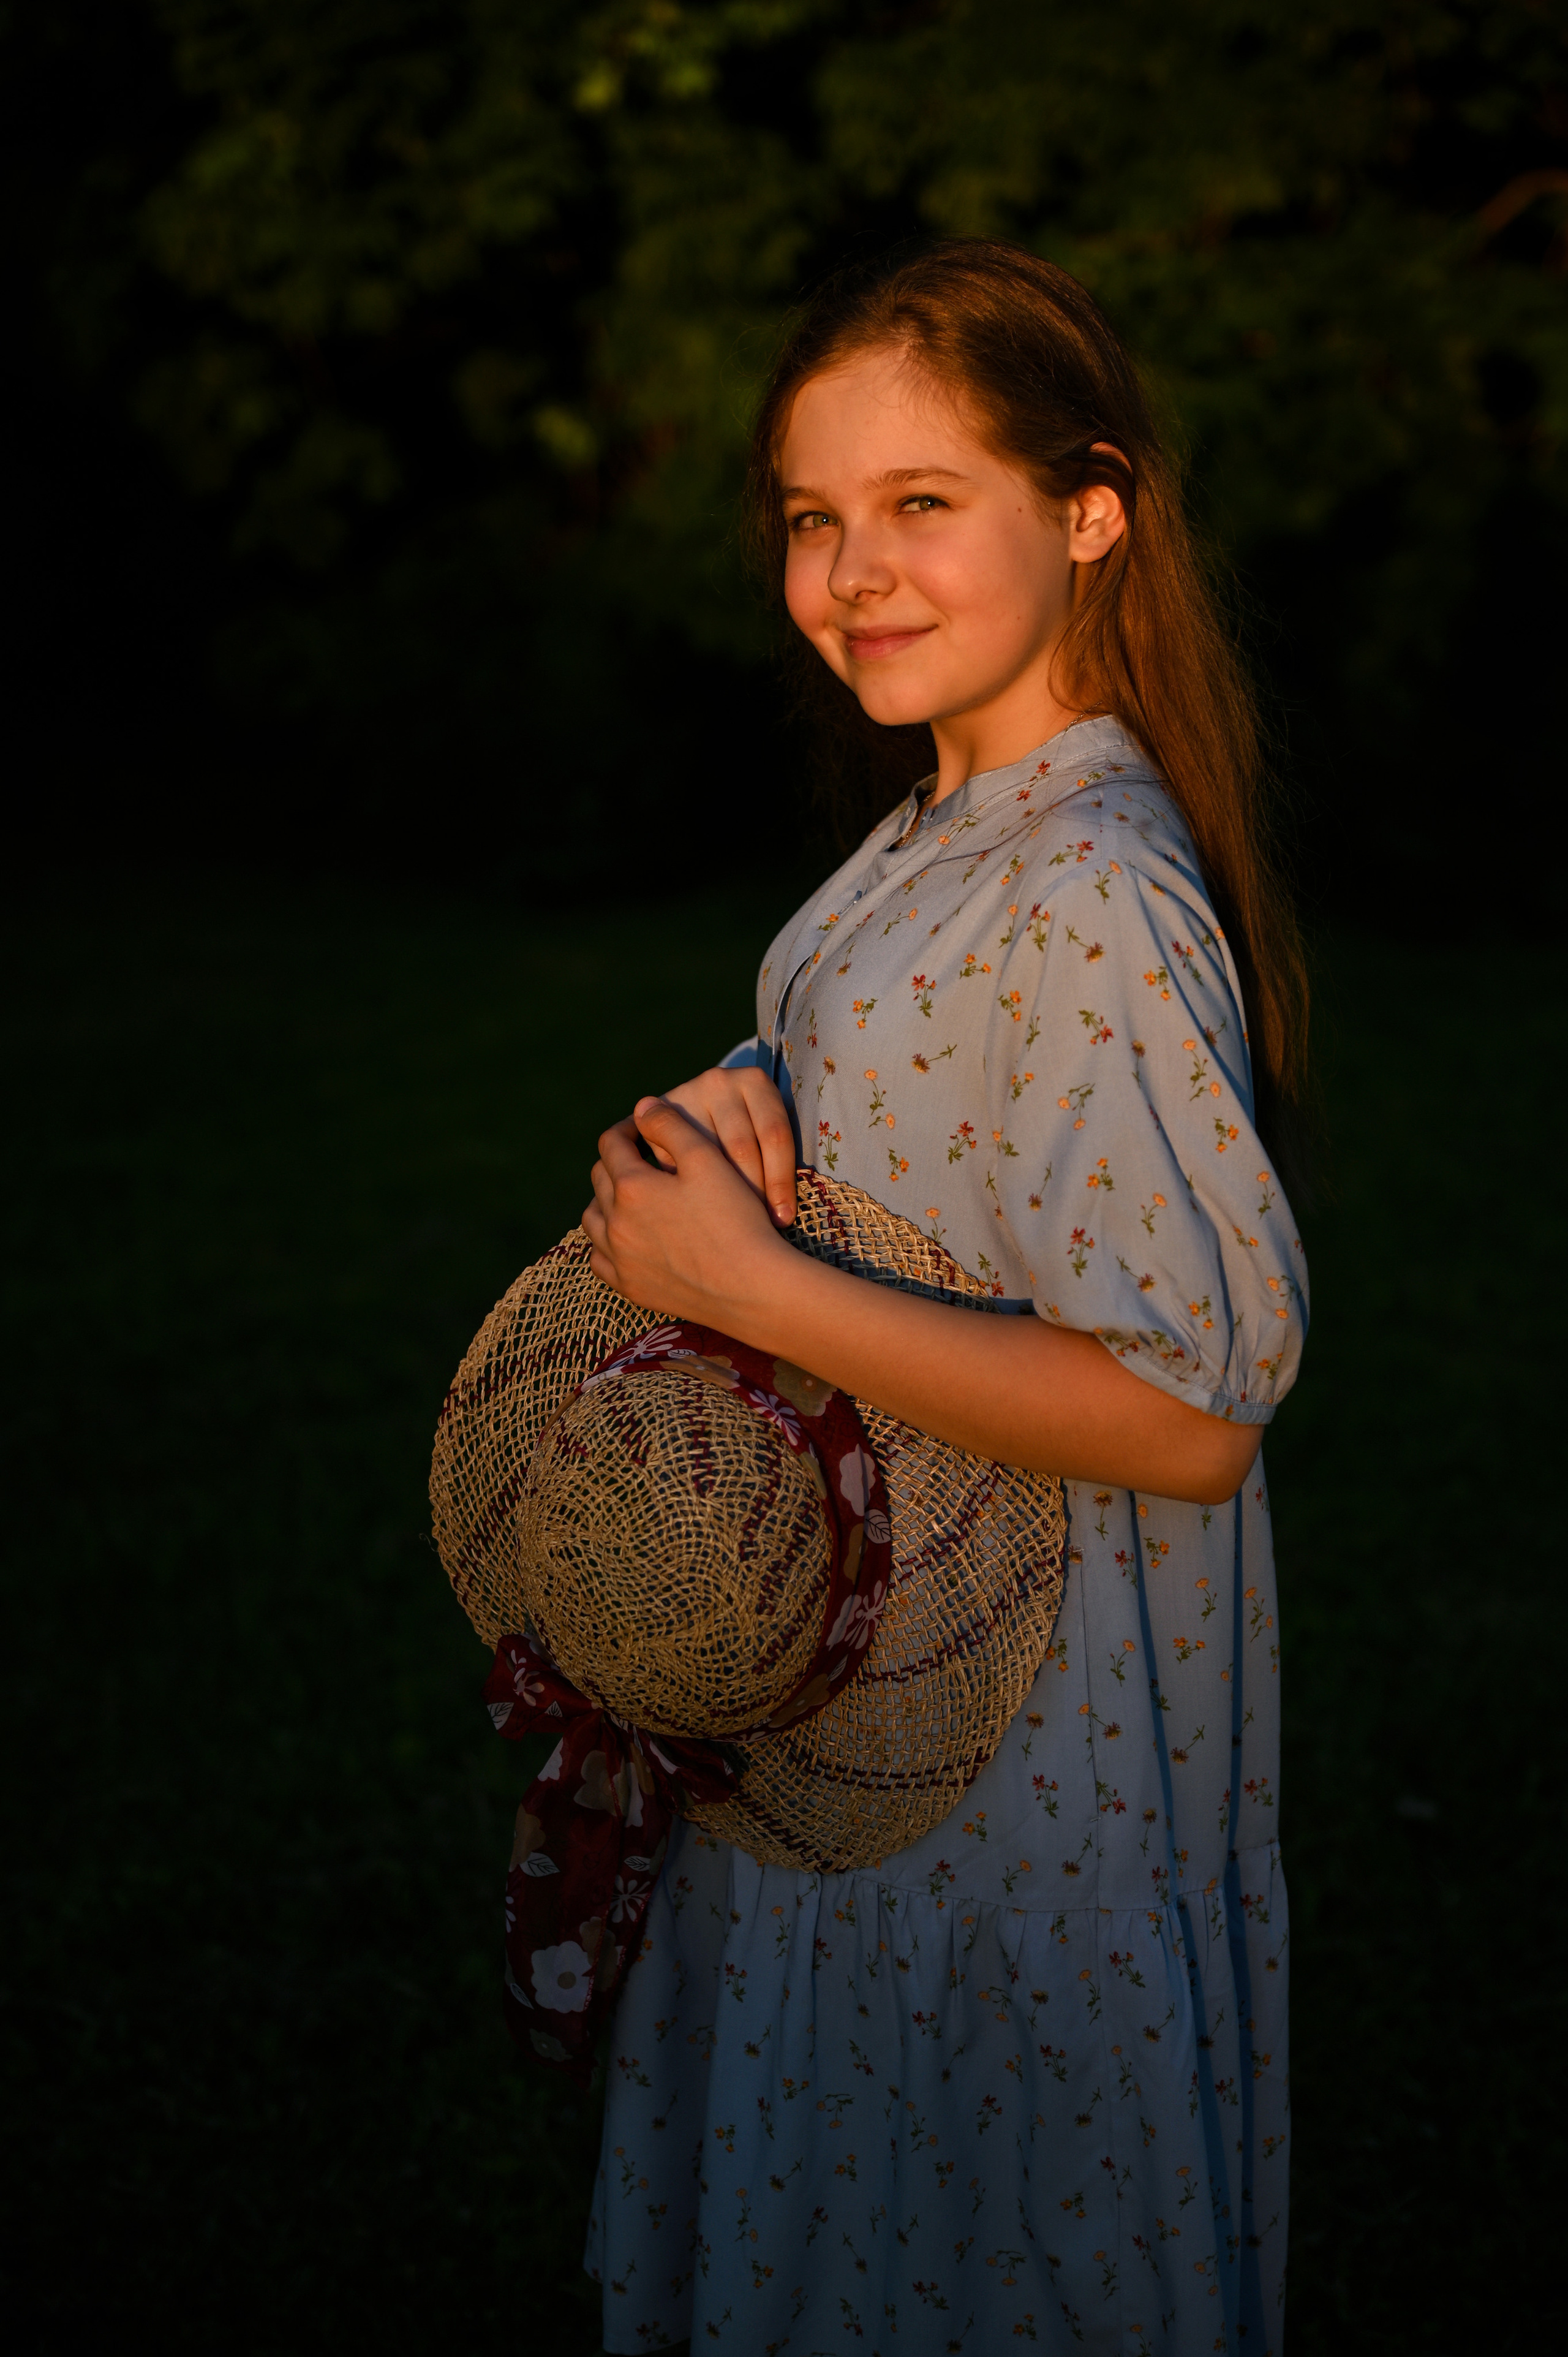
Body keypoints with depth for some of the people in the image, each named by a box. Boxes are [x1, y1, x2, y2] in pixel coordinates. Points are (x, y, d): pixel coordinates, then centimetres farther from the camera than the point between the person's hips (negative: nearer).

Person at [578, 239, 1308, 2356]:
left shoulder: (1095, 907, -25)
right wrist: (740, 1110, -6)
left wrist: (747, 1287, -25)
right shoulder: (943, 842, 4)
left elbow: (1191, 1415, -28)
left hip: (1021, 1733, -9)